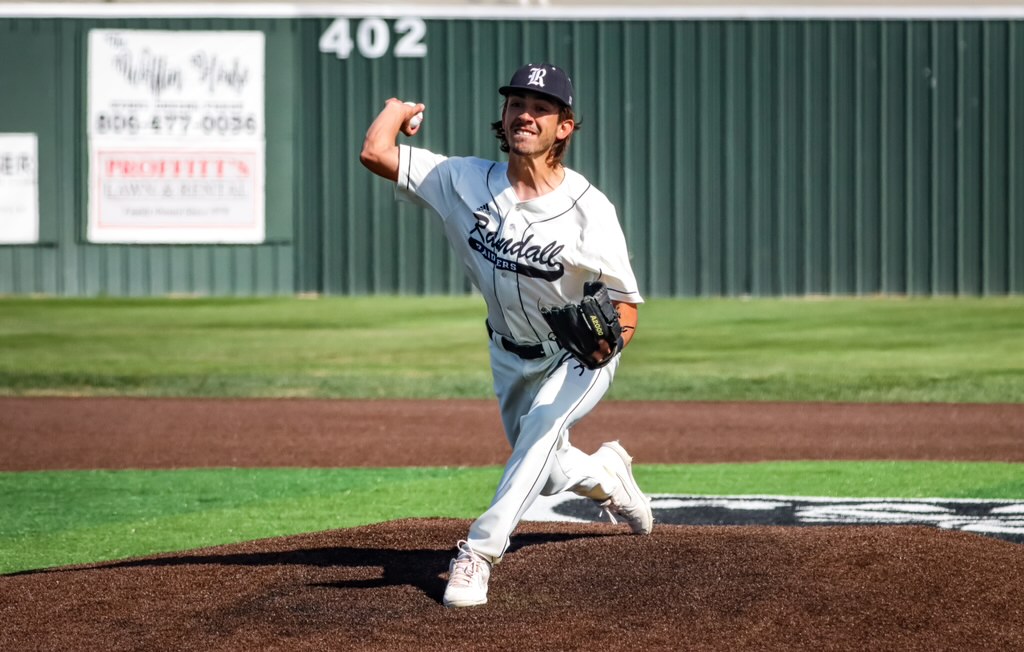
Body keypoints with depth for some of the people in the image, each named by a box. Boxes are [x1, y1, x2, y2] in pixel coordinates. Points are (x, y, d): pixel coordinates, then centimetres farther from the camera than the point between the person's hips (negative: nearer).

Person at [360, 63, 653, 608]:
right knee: (544, 473, 17)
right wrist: (403, 108, -9)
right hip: (511, 354, 4)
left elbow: (625, 297, -21)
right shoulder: (467, 182, -19)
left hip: (580, 357, -4)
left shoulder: (588, 208, -26)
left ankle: (480, 550, -27)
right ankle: (606, 475, 51)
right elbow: (376, 153, -25)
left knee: (541, 426, -31)